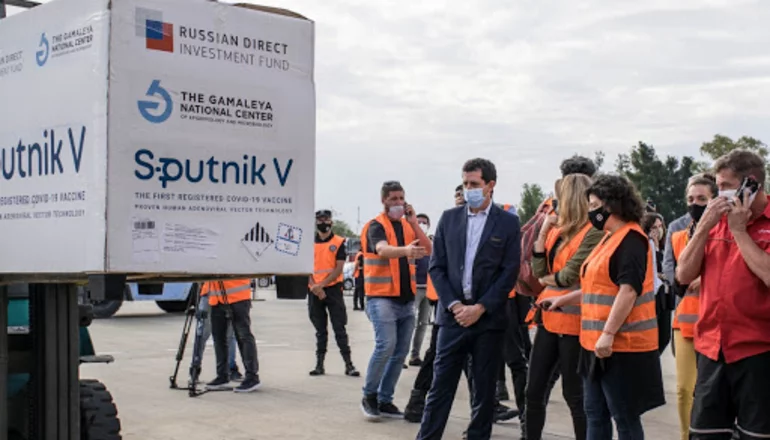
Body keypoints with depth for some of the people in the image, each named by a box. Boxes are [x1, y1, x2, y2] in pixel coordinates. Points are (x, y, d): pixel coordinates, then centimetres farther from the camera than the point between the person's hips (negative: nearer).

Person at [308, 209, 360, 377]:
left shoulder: (339, 242, 0)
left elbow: (339, 268, -7)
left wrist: (321, 285, -14)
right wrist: (315, 287, -10)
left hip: (333, 289, -3)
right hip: (314, 292, 3)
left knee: (339, 329, -4)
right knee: (320, 330, 10)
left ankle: (349, 365, -2)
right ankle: (319, 365, 15)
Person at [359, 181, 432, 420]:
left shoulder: (408, 226, 12)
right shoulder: (376, 226, -5)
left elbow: (428, 250, -1)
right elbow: (383, 250, -26)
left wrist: (414, 222, -9)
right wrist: (405, 250, -45)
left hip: (406, 298, 6)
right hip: (382, 297, -6)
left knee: (400, 351, 6)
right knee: (386, 346, -17)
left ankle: (384, 400, 17)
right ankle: (369, 395, 2)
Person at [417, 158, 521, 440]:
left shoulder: (508, 222, 1)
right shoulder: (449, 218, 7)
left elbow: (510, 272, -4)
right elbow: (436, 266, 5)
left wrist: (480, 308, -11)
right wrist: (454, 305, -7)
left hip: (489, 318, -1)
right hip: (453, 315, 1)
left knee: (484, 390, 6)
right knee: (440, 386, 2)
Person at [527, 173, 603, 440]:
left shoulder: (593, 232, -12)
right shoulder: (558, 230, 12)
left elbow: (569, 275, -16)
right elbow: (539, 271, 6)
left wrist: (546, 281, 3)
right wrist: (544, 231, 1)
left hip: (572, 320, -8)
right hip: (549, 317, 8)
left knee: (574, 394, 1)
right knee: (534, 391, 9)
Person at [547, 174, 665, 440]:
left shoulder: (631, 239, -15)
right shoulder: (610, 238, 16)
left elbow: (628, 290, -24)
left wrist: (608, 334, -27)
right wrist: (565, 299, 21)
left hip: (622, 345, -10)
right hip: (599, 344, 10)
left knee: (625, 417, -1)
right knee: (595, 413, 14)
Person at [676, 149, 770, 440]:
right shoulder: (716, 222, 10)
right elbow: (684, 275, 5)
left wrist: (739, 229, -13)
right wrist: (704, 227, -4)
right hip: (712, 348, 5)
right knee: (704, 433, 11)